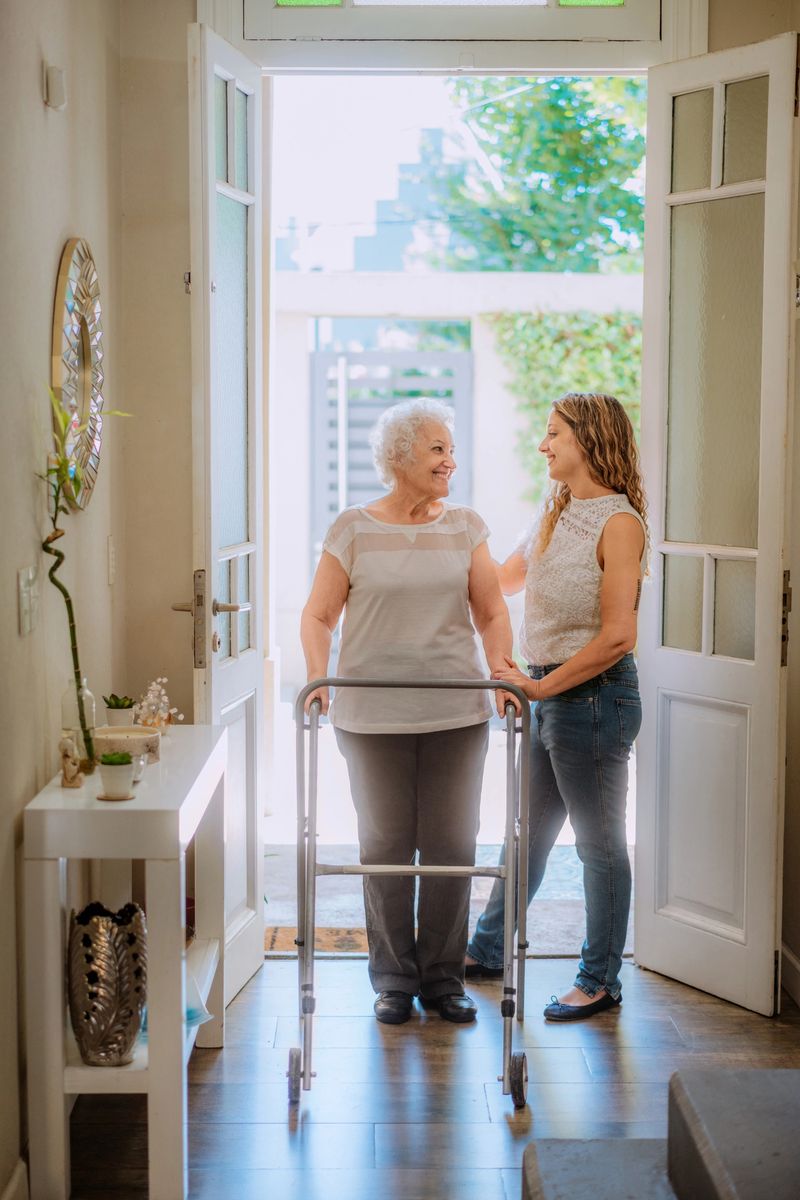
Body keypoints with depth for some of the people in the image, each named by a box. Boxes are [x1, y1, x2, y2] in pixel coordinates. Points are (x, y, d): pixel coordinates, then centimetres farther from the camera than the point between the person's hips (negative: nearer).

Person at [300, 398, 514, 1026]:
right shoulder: (353, 529, 2)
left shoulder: (465, 527, 8)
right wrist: (318, 675, -14)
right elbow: (318, 615, 2)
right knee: (385, 845, 6)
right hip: (373, 715, -2)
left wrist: (502, 667, -10)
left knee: (451, 845, 6)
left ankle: (444, 977, 20)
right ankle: (394, 979, 20)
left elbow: (491, 611, 7)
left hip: (457, 714, 2)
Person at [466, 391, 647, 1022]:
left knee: (599, 842, 5)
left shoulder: (618, 522, -15)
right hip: (551, 694, 8)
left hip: (594, 696, -8)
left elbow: (616, 637, -21)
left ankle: (601, 980, 18)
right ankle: (487, 949, 33)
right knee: (530, 832, 19)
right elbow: (501, 579, 27)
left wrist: (542, 686, -17)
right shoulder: (558, 515, 11)